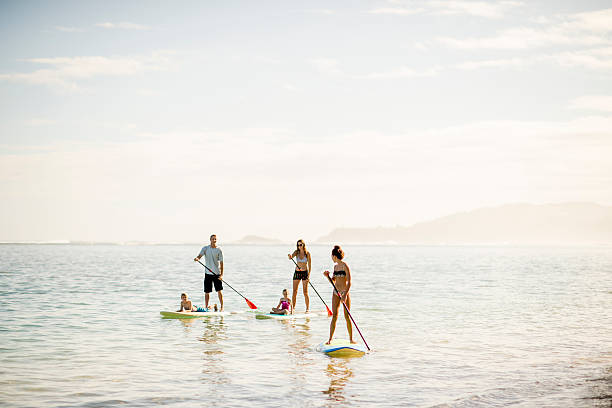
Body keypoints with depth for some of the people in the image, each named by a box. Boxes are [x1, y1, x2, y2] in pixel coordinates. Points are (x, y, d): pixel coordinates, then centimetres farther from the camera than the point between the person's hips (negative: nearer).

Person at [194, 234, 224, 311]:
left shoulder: (219, 250, 0)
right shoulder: (205, 248, 4)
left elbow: (221, 263, -3)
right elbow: (200, 255, -9)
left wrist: (221, 274, -12)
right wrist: (197, 258, -35)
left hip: (217, 273, -1)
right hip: (208, 273, 1)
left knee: (219, 291, -4)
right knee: (207, 292, 4)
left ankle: (221, 307, 4)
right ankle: (206, 307, 14)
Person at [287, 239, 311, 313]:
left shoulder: (307, 253, -6)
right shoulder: (296, 252, 2)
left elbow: (309, 265, -7)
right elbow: (291, 257, -16)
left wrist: (309, 275, -15)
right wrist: (290, 256, -40)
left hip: (305, 273, -3)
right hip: (297, 272, 3)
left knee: (305, 292, -3)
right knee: (294, 291, 1)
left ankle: (307, 309, 4)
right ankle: (293, 308, 6)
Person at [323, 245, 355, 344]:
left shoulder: (345, 266, -11)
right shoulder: (335, 266, 10)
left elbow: (349, 282, -16)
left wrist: (345, 295, -24)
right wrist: (327, 276, 0)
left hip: (344, 292, -6)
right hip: (336, 292, 6)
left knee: (347, 316, -1)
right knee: (334, 316, 3)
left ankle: (351, 339, 9)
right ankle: (330, 339, 3)